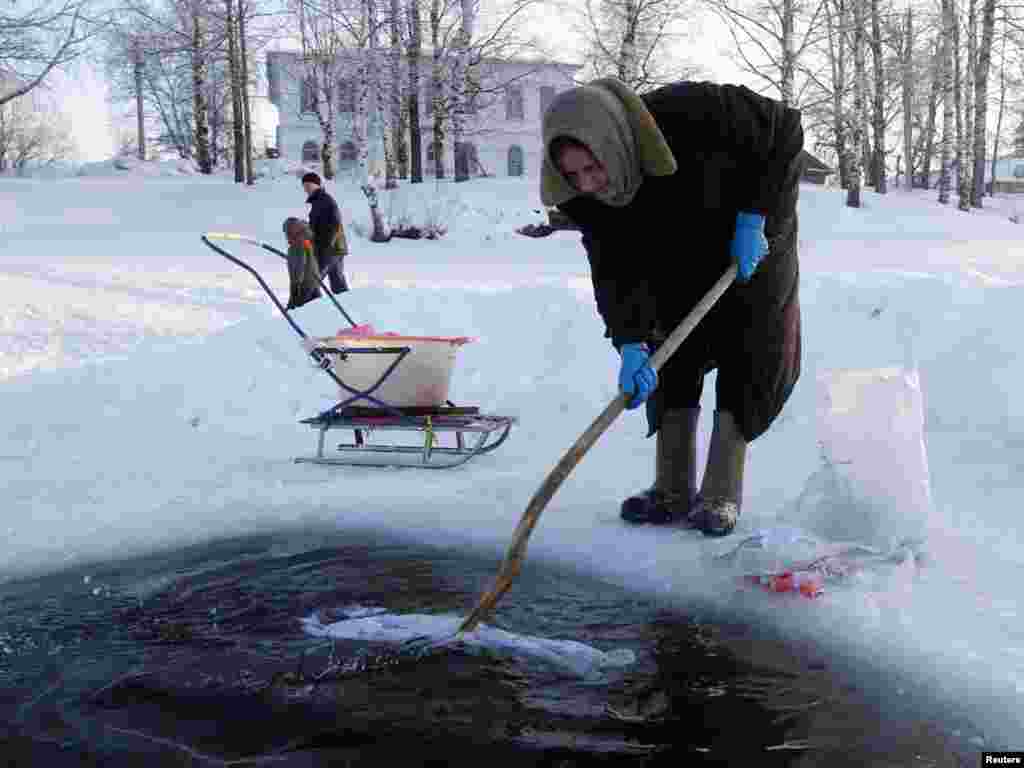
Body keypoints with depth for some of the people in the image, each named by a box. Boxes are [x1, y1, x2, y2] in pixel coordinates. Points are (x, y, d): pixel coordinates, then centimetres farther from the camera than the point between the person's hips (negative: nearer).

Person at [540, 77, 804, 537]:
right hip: (679, 262, 4)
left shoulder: (693, 113, -41)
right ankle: (673, 491, 9)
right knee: (670, 358, 1)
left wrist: (753, 220, -28)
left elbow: (783, 131, -26)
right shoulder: (584, 194, -26)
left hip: (753, 240, -4)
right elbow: (616, 270, -26)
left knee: (748, 363, -7)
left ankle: (721, 495, 1)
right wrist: (631, 344, -39)